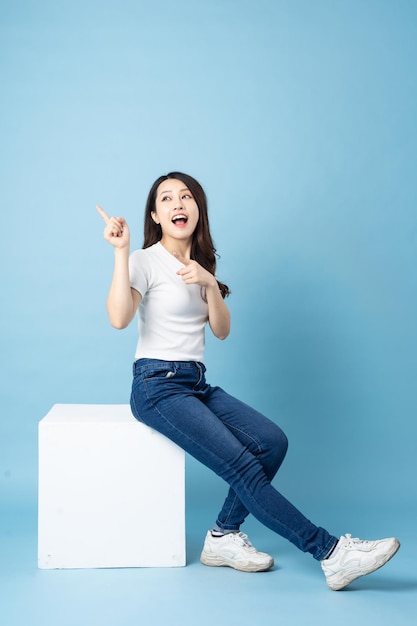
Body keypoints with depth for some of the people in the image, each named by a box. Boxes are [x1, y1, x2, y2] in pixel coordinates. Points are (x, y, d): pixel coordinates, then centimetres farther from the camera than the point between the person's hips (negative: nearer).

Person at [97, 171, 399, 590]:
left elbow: (221, 331, 8)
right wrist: (121, 251, -25)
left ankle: (224, 536, -3)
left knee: (272, 441, -14)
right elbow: (119, 318, -24)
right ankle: (330, 553, -18)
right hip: (157, 385, -7)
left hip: (197, 383, 7)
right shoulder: (146, 261, -5)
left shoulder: (201, 262, 16)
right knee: (242, 465, -20)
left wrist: (210, 284, -7)